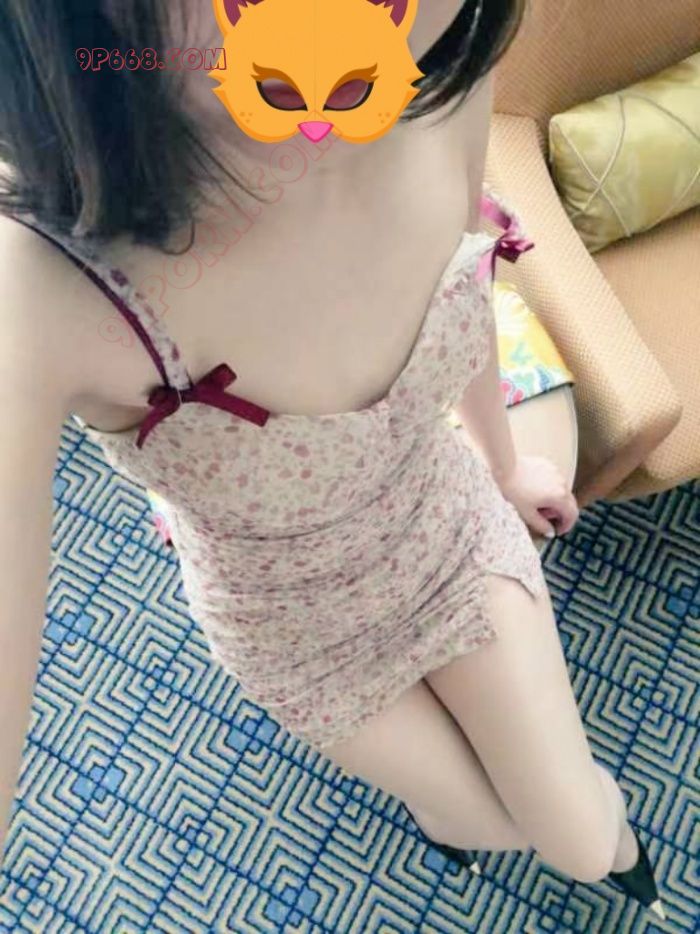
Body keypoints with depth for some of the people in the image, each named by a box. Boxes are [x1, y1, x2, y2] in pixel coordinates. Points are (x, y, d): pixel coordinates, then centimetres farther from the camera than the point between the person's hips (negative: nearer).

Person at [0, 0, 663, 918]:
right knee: (484, 826, 25)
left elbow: (461, 293, -5)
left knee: (584, 848, 18)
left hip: (459, 535, 3)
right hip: (308, 636, -2)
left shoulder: (442, 83, -27)